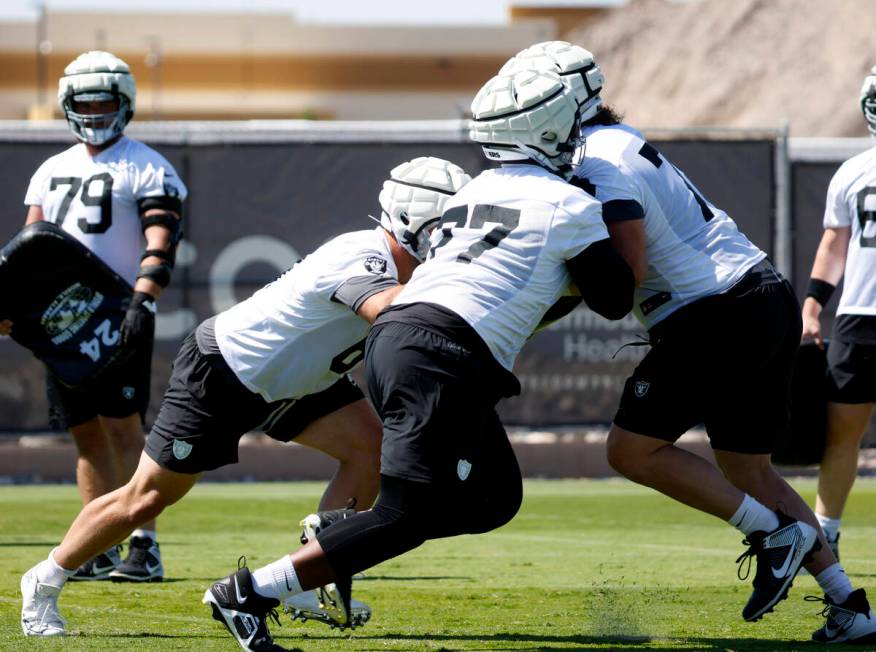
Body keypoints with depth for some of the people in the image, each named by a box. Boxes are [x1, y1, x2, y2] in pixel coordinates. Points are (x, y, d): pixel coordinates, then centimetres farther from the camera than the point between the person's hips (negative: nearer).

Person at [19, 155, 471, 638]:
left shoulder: (397, 261, -6)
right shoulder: (362, 259, -32)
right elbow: (389, 310, -52)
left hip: (287, 378, 9)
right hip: (220, 375, -9)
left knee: (370, 447, -7)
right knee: (145, 499, 0)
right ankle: (44, 584, 19)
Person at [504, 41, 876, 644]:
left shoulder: (601, 164, -13)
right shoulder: (620, 141, 17)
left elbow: (626, 271, -19)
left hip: (719, 317, -10)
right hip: (770, 301, 10)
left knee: (633, 450, -1)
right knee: (746, 469, 17)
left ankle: (773, 532, -2)